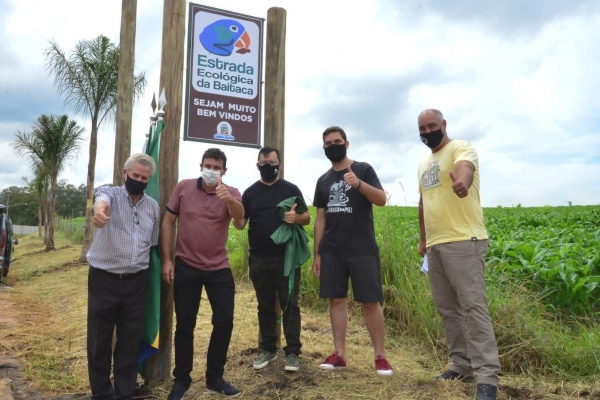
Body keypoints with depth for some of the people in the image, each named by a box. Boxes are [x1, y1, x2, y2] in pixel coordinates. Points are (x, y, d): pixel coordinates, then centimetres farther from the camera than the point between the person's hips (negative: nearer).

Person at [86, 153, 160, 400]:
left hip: (136, 281, 3)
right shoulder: (111, 193, -6)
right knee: (99, 340, 8)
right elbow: (102, 200, -33)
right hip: (103, 279, -3)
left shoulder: (153, 207, 7)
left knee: (130, 340, 11)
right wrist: (100, 209, -56)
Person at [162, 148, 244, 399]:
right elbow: (168, 222, 1)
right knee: (185, 325, 8)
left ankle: (215, 378, 23)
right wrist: (166, 259, -4)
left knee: (224, 322, 4)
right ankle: (181, 379, 26)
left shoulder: (230, 193, -4)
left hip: (219, 268, 1)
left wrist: (227, 198, -48)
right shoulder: (183, 188, -3)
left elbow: (239, 215, -26)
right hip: (185, 266, 0)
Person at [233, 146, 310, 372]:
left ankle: (292, 352, 11)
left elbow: (307, 218, 4)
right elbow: (240, 224, 5)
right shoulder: (250, 192, 7)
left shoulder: (291, 189, 3)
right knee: (265, 306, 12)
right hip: (259, 260, 2)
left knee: (289, 305, 2)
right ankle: (268, 349, 24)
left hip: (287, 258, -2)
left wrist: (297, 217, -18)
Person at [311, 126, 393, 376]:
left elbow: (382, 200, -11)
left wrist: (359, 183, -28)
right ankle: (339, 354, 16)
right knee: (336, 300, 6)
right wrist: (317, 253, 10)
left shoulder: (363, 169, 1)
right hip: (331, 252, 4)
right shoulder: (323, 181, 13)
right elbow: (320, 219, 14)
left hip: (362, 250, -4)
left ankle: (380, 356, 10)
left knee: (370, 302, -2)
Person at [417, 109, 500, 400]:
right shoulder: (424, 164, 20)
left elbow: (465, 167, -30)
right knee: (446, 308, 11)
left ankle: (487, 376, -5)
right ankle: (463, 365, 22)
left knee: (473, 306, -11)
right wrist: (423, 239, 22)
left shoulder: (460, 148, -5)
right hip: (435, 245, 9)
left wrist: (462, 182, -54)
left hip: (464, 242, -8)